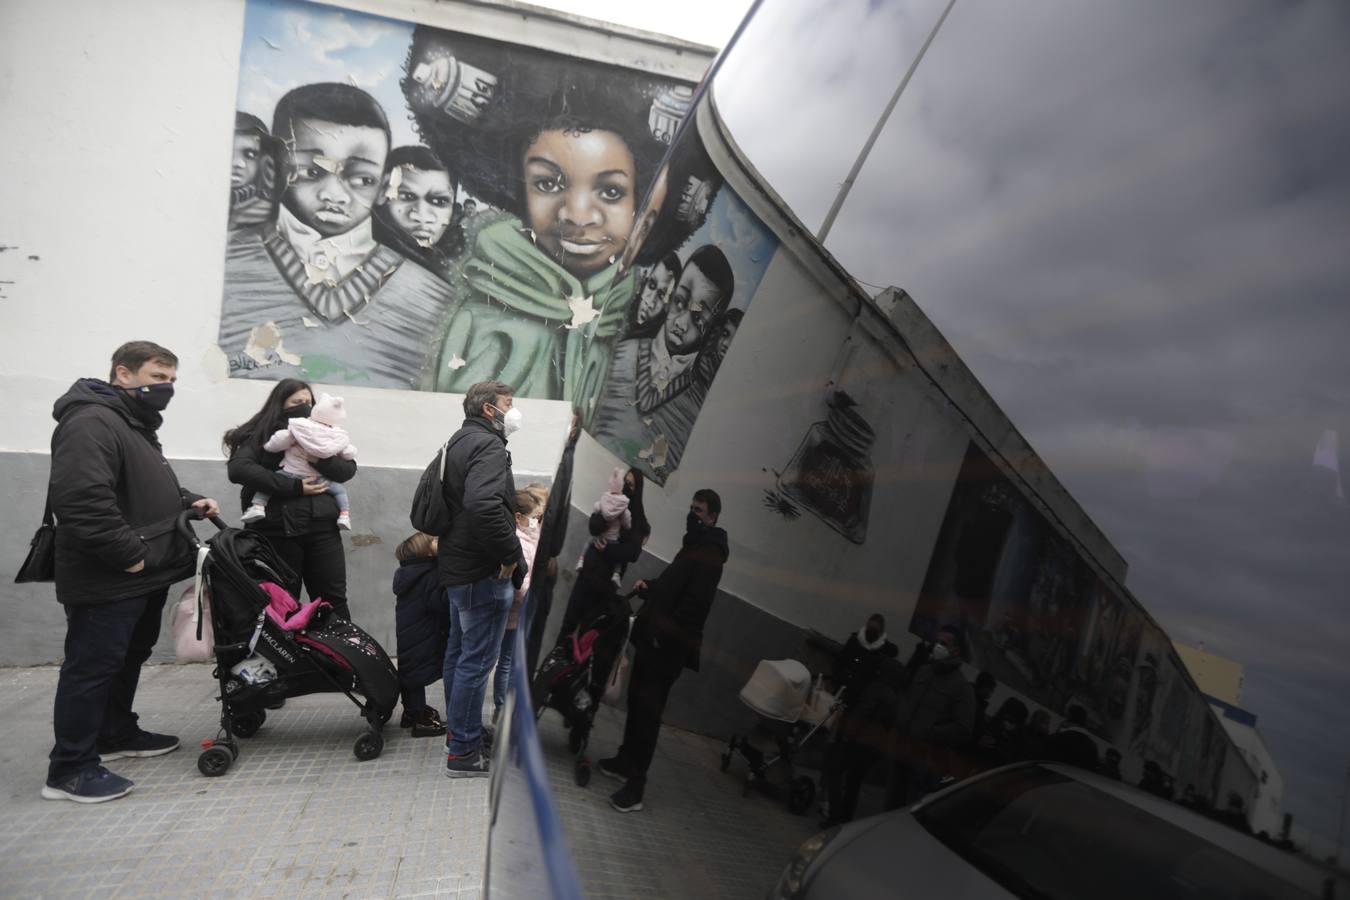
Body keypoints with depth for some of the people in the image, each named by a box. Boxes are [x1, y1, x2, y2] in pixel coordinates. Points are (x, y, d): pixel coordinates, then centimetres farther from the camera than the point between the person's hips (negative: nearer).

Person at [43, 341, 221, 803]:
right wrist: (128, 553, -26)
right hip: (107, 580, -11)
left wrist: (187, 502, 10)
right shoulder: (91, 422, -18)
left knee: (129, 658, 21)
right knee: (93, 667, -3)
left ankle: (117, 734, 36)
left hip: (145, 575, 11)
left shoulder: (137, 424, 18)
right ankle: (70, 768, 8)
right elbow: (81, 499, -30)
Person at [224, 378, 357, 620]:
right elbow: (238, 469, -13)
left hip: (322, 526, 3)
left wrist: (320, 456, -15)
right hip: (278, 530, -3)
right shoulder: (261, 434, 4)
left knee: (333, 601, 4)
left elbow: (348, 470, 5)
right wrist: (294, 487, -17)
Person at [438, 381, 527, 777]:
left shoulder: (459, 442, 15)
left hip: (457, 566, 11)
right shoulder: (488, 445, -17)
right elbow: (484, 504, -34)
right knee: (477, 660, -3)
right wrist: (510, 555, -23)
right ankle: (464, 752, 6)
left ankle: (458, 733, 34)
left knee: (458, 651, 19)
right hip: (484, 571, -11)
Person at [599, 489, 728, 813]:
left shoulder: (709, 555, -15)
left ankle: (635, 786, -2)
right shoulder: (693, 547, 19)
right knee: (637, 702, 18)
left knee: (648, 711, -7)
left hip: (668, 647, -10)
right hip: (653, 640, 10)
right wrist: (649, 587, 11)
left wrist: (665, 636, -23)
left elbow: (695, 604, -24)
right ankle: (626, 760, 32)